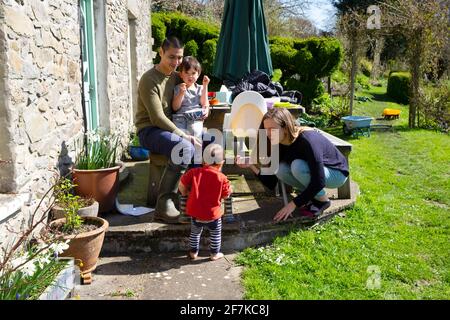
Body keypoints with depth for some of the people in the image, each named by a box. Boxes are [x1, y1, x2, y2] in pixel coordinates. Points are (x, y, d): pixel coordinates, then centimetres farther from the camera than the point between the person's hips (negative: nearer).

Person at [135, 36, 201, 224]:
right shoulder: (149, 80, -12)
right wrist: (183, 135, -21)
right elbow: (157, 118, -19)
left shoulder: (176, 76, 12)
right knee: (184, 147, -35)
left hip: (169, 129, 7)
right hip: (149, 131, -7)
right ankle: (163, 206, -28)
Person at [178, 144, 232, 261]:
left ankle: (193, 252, 38)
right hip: (213, 215, -2)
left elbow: (182, 185, -2)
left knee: (195, 233, 26)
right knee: (215, 234, 22)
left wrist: (185, 193, 18)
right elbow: (226, 195, -8)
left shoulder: (194, 172, -8)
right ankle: (215, 254, 32)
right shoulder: (222, 178, -15)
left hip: (195, 213, 3)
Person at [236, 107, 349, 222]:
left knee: (298, 165, -31)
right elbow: (271, 183, -8)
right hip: (313, 172, 6)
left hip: (337, 173, -6)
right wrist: (251, 165, -22)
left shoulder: (307, 140, -32)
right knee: (280, 169, -17)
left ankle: (322, 200, -9)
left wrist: (293, 204, -29)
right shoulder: (279, 145, -10)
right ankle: (313, 195, 1)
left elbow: (319, 181, -32)